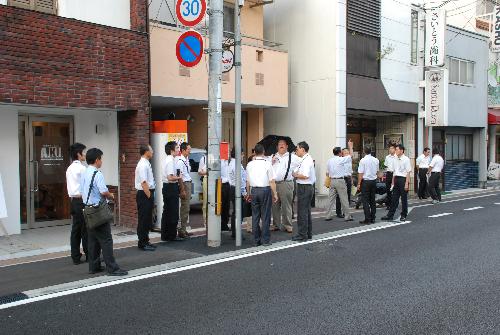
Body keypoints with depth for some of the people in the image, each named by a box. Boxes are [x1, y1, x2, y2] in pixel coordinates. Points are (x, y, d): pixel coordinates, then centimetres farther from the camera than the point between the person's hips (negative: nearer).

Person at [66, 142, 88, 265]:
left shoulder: (69, 169, 14)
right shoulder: (82, 168, -13)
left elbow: (69, 186, 16)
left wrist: (73, 199, 18)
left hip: (74, 201, 8)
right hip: (82, 200, -8)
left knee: (76, 229, 10)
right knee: (86, 229, 0)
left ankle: (76, 257, 14)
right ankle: (89, 255, 7)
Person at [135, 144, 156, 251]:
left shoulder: (146, 164, 15)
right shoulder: (143, 165, -17)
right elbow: (143, 183, -22)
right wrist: (149, 196, -19)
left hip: (148, 194, 10)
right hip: (144, 195, -10)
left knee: (147, 219, 16)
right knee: (143, 219, -3)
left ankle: (145, 241, 25)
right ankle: (142, 243, 4)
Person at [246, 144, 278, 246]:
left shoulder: (249, 164, 4)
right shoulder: (267, 163, -8)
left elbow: (248, 181, 9)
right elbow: (271, 181, -8)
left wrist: (248, 194, 20)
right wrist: (275, 194, -1)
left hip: (254, 191, 4)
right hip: (265, 190, -4)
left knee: (255, 216, 9)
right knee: (265, 216, 2)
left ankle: (256, 240, 14)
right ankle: (265, 240, 5)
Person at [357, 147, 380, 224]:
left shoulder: (363, 160, -14)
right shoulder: (376, 160, 4)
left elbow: (360, 173, -14)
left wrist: (359, 184, -7)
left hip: (365, 181, -6)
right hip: (374, 181, 6)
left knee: (365, 201, -2)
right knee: (372, 200, 13)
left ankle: (367, 219, -5)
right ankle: (373, 218, 17)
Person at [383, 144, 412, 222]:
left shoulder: (406, 159, -11)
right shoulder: (396, 160, 10)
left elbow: (408, 172, -13)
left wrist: (406, 183, -17)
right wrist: (393, 182, 16)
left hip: (403, 179, -6)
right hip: (396, 179, 6)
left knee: (404, 199, 5)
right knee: (394, 198, 8)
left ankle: (403, 216, 17)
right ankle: (390, 215, 11)